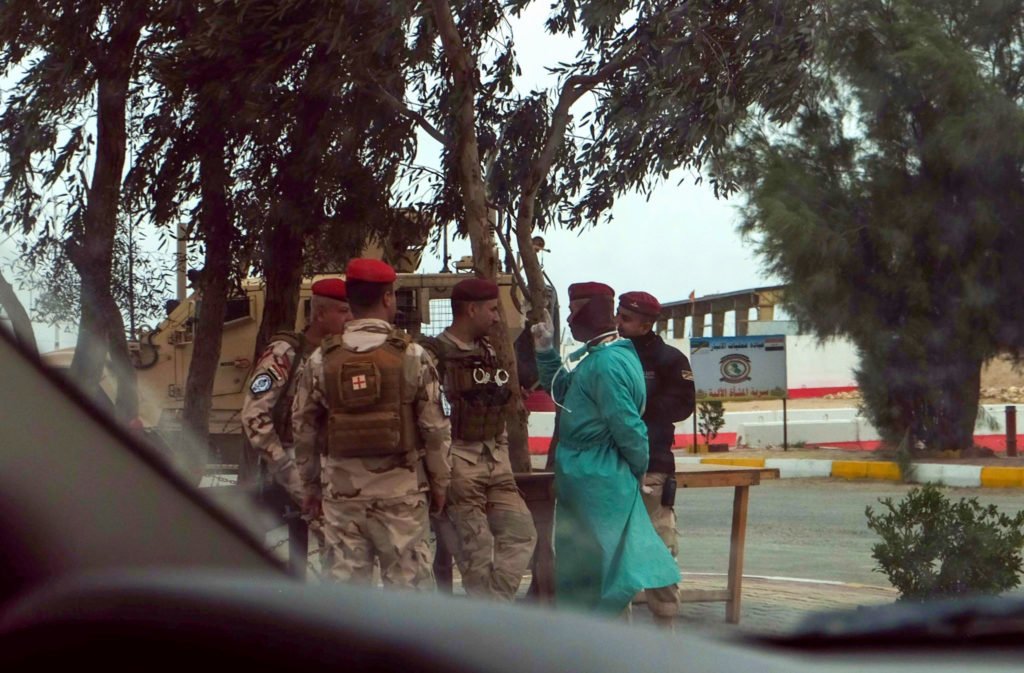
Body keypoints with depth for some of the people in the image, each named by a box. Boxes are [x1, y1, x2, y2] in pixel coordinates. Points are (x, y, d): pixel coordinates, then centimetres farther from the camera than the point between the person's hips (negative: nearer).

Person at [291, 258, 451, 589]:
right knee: (406, 581, 4)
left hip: (342, 491, 2)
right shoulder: (413, 356, -6)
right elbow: (435, 427, -5)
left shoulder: (322, 360, 1)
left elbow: (303, 429, 6)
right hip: (400, 490, -2)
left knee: (345, 582, 7)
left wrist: (310, 485, 17)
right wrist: (439, 481, 8)